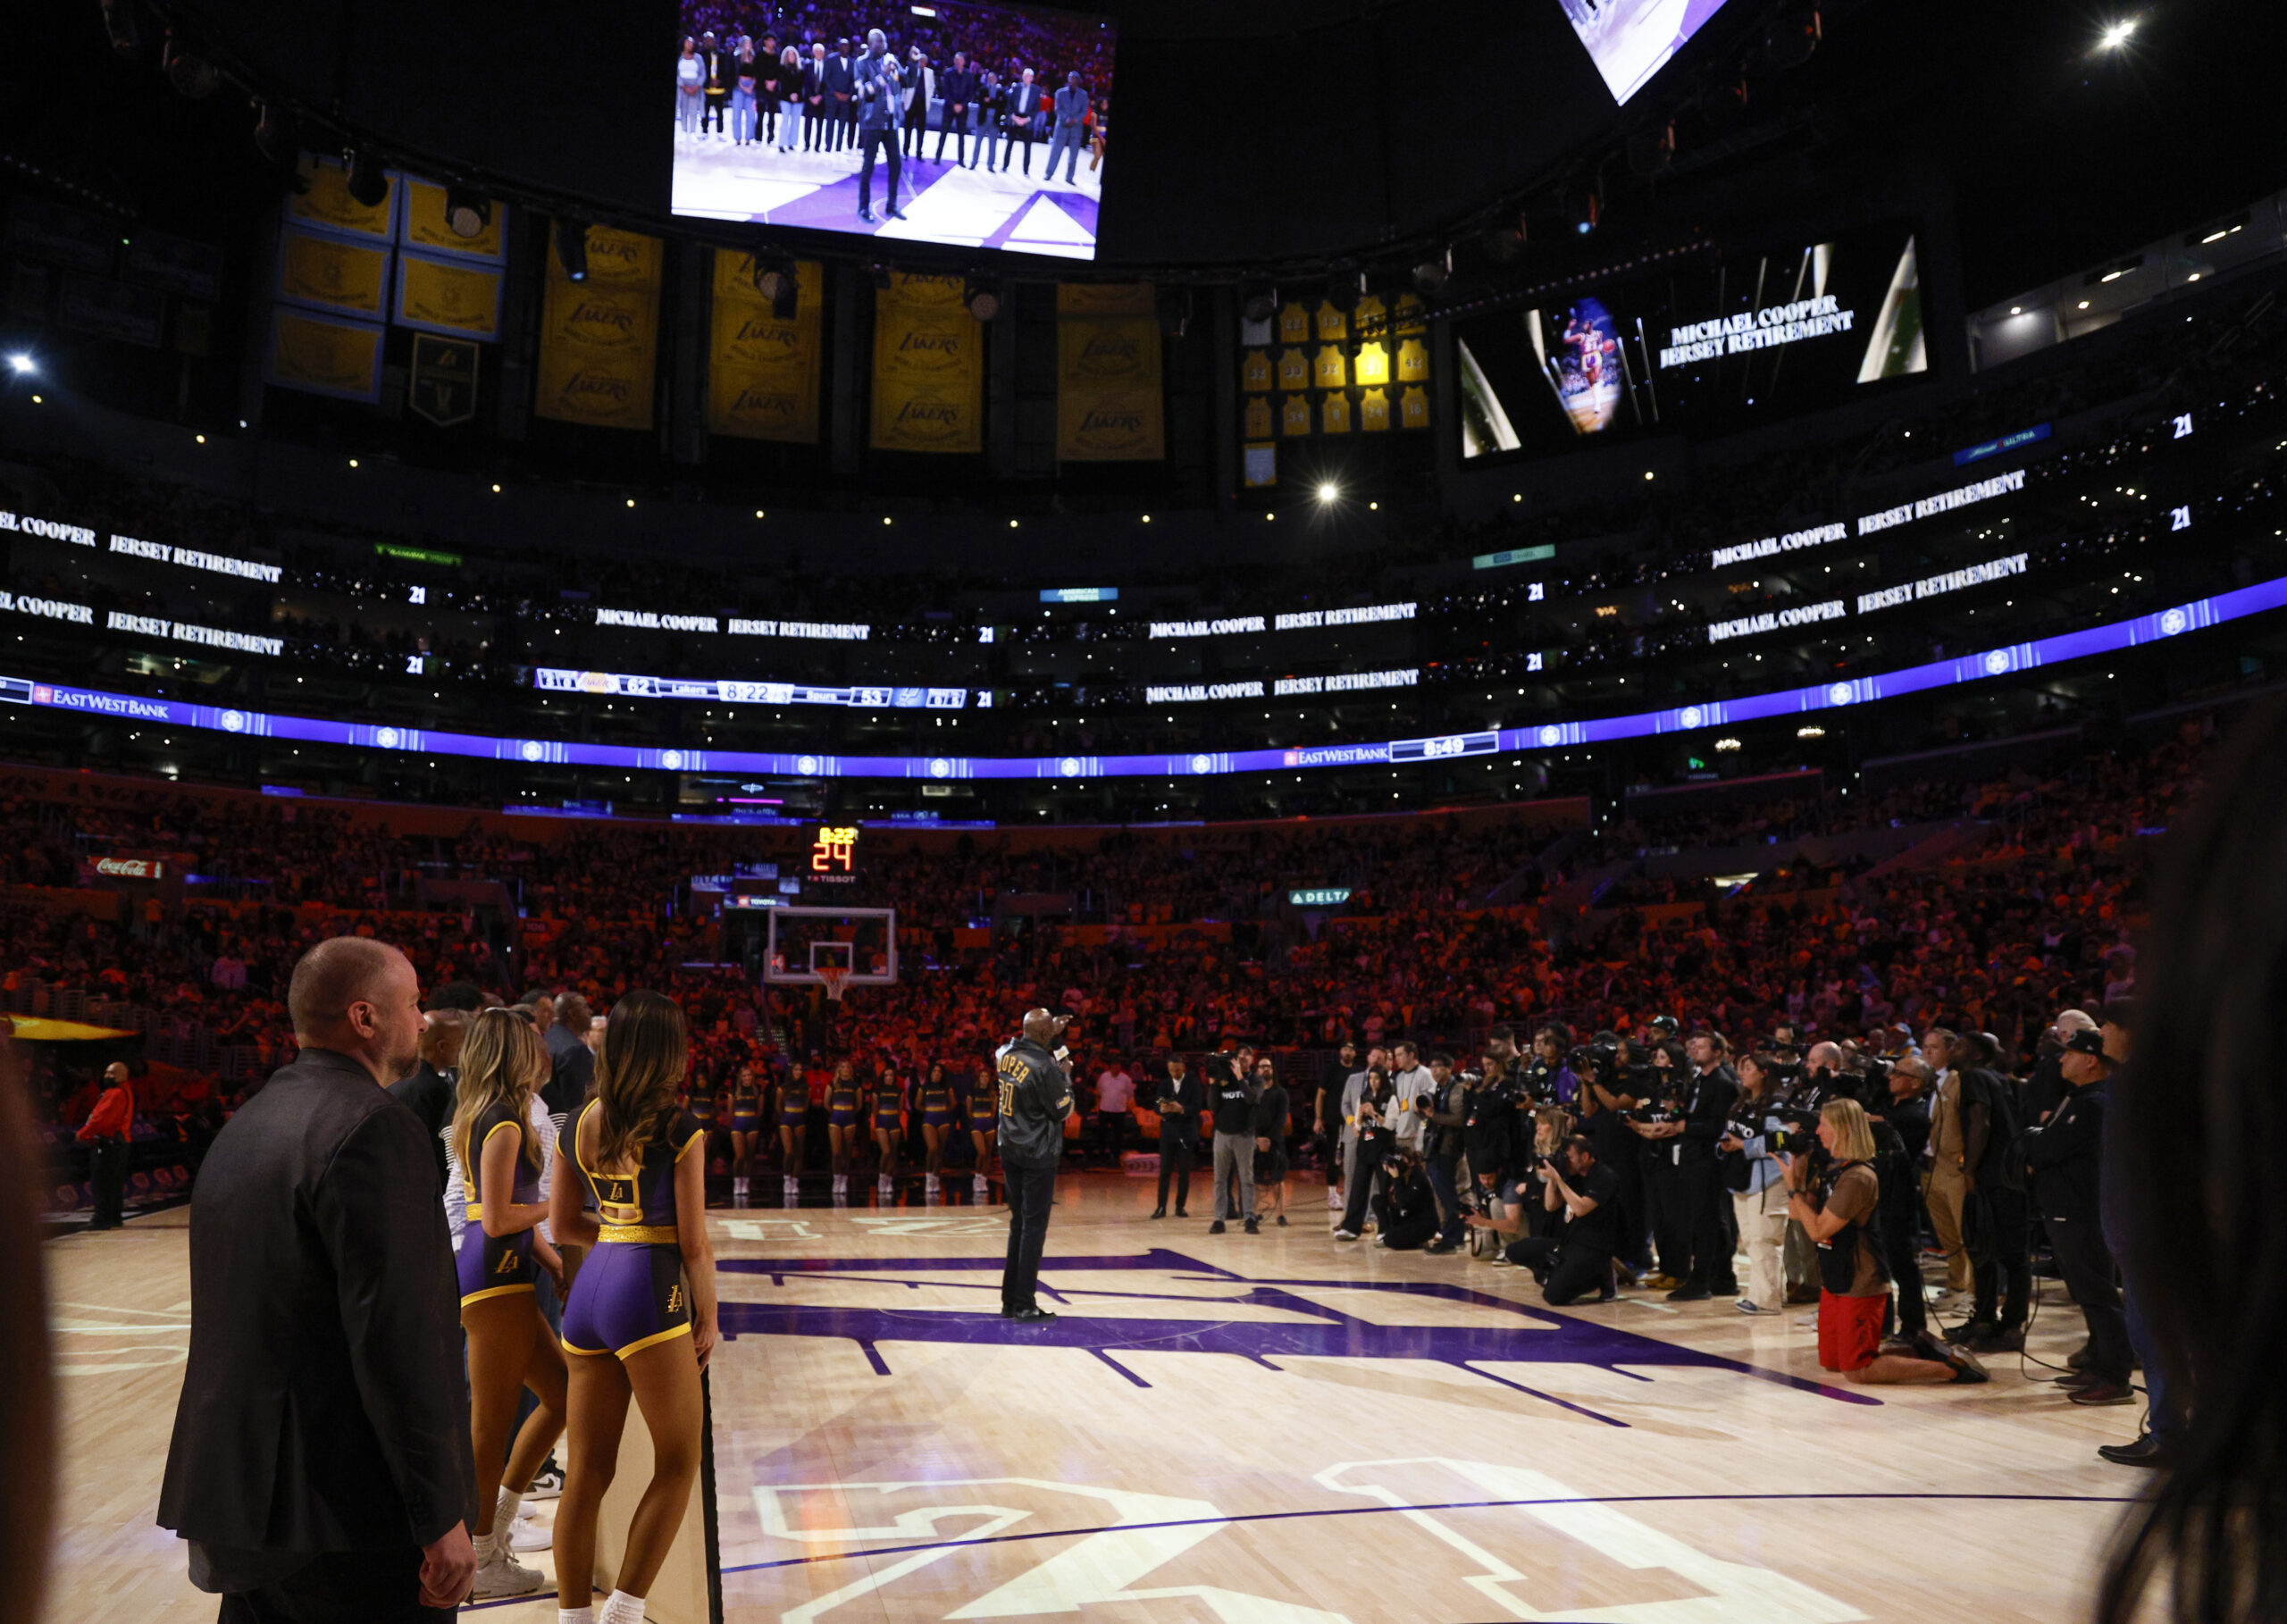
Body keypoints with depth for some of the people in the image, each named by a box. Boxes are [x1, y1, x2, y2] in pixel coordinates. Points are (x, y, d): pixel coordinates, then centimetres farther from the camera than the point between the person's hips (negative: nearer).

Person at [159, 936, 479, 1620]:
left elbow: (237, 1320, 18)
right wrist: (443, 1517, -18)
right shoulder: (375, 1128, -17)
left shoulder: (245, 1124, 12)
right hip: (353, 1512, -9)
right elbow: (401, 1337, -22)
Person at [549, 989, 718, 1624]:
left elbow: (563, 1222, 16)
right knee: (678, 1464, 8)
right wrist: (707, 1316, 2)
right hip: (650, 1293, -6)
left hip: (588, 1292, 7)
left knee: (586, 1472, 12)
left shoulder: (576, 1125, 6)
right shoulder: (678, 1131, -11)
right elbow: (694, 1243, -9)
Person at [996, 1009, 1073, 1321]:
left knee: (1018, 1224, 15)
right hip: (1038, 1153, -8)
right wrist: (1065, 1076, 3)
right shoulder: (1045, 1067, -19)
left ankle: (1010, 1301, 19)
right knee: (1034, 1226, -1)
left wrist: (1053, 1034, 24)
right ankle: (1025, 1305, 2)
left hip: (1010, 1149, 8)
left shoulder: (1007, 1055, 3)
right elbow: (1062, 1110, -9)